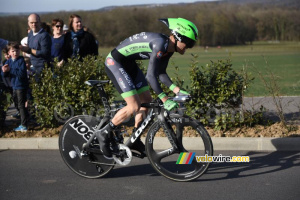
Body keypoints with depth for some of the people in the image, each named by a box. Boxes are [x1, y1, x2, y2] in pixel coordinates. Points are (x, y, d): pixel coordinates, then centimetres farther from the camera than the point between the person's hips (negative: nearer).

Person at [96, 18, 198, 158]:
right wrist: (165, 99, -29)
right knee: (134, 106, -14)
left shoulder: (169, 48, 1)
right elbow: (151, 75, -30)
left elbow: (161, 73, 7)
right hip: (115, 62, -10)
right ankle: (104, 134, 2)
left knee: (147, 101, 9)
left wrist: (176, 90, -4)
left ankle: (135, 141, 21)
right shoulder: (160, 44, -28)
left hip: (128, 64, 10)